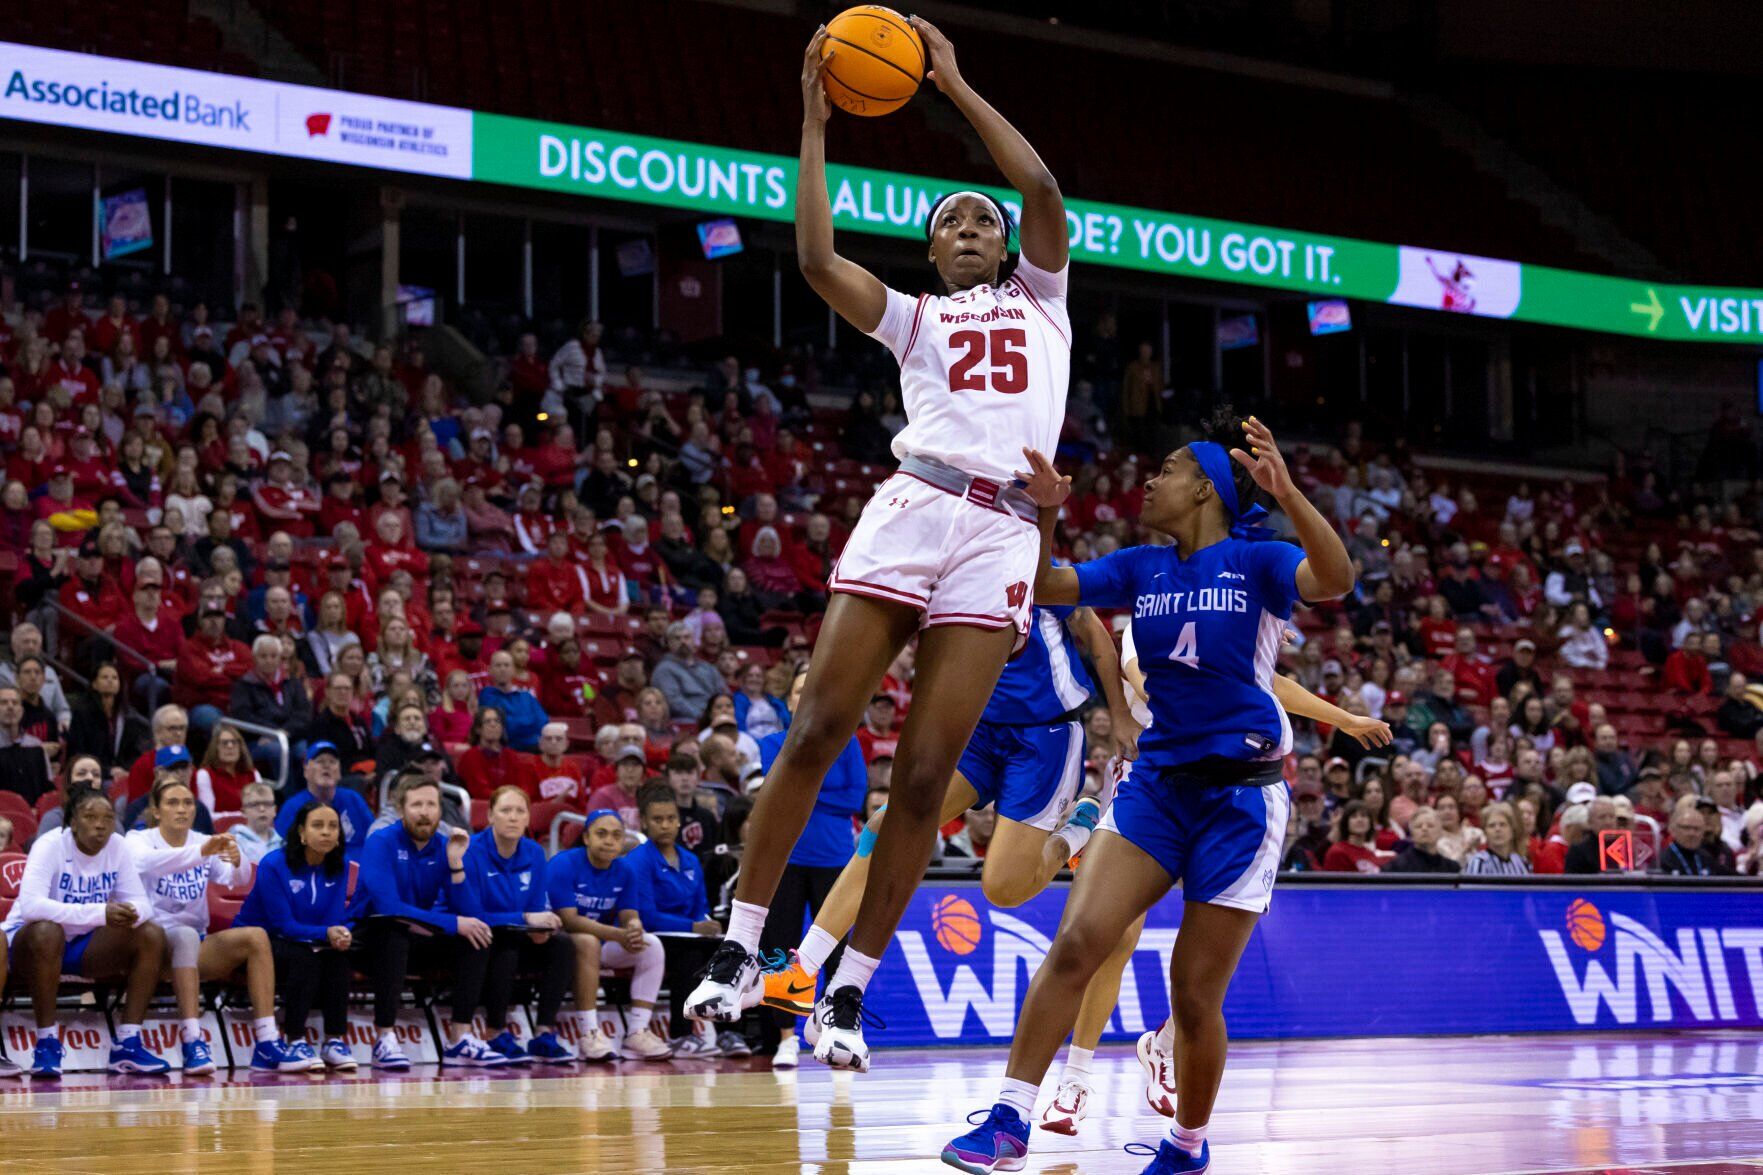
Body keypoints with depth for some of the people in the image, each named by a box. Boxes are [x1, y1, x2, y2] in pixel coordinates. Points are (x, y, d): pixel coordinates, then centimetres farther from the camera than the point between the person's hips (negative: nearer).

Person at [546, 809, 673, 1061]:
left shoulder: (625, 870, 1)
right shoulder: (563, 865, -17)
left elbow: (630, 917, -4)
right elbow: (569, 920, -25)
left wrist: (634, 930, -32)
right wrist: (618, 935, -35)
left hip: (602, 947, 6)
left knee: (651, 944, -14)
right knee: (587, 941, -37)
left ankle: (637, 1032, -19)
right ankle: (589, 1035, -39)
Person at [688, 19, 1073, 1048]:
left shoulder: (1041, 297, 22)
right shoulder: (914, 318, 22)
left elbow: (1043, 189, 4)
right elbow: (817, 260, 4)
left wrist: (954, 82, 6)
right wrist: (816, 124, 4)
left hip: (1003, 534, -1)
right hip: (912, 509, 1)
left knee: (925, 772, -6)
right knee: (816, 731, -9)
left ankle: (851, 988, 0)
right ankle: (742, 946, -1)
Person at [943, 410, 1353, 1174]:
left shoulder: (1255, 561, -6)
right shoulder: (1141, 568, 9)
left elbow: (1334, 579, -25)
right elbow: (1045, 588, 4)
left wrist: (1287, 494, -40)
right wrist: (1044, 515, -13)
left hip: (1240, 795, -4)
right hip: (1158, 781, 4)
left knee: (1195, 995, 0)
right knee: (1076, 943, -15)